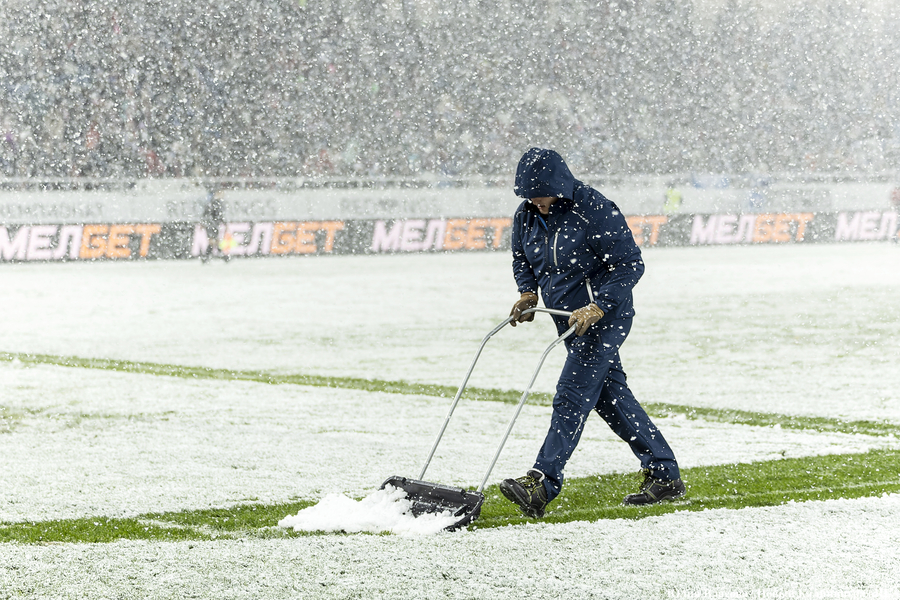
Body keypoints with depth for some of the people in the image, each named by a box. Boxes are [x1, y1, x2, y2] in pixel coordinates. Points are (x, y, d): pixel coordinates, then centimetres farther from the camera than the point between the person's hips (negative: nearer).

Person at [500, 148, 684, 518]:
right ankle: (664, 476, 21)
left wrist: (595, 308, -27)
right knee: (611, 397, 12)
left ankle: (541, 486, -23)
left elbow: (630, 265, -18)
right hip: (570, 321, 9)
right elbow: (521, 258, 19)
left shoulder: (595, 211, -21)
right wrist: (527, 293, -1)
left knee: (571, 398, -16)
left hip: (604, 317, -9)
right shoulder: (527, 216, 1)